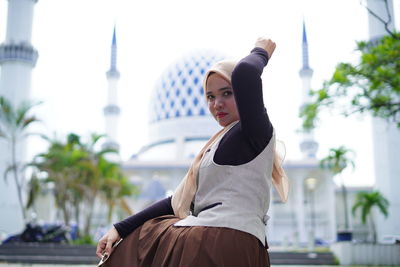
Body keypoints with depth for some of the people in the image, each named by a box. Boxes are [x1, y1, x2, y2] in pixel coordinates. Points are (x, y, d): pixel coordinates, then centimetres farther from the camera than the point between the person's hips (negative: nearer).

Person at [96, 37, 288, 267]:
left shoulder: (256, 131, -4)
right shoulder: (219, 145, 23)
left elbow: (245, 73, -24)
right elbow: (179, 201, 18)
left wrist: (261, 52, -1)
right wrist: (121, 229, 13)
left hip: (226, 244, -9)